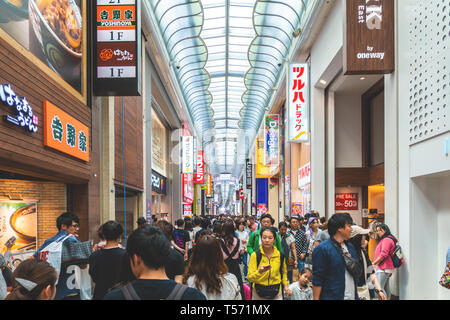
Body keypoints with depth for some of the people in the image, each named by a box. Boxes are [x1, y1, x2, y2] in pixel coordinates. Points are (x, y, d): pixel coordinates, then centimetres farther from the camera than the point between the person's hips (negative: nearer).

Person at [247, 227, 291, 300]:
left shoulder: (280, 255, -3)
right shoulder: (255, 255, -12)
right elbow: (250, 277, -16)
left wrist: (286, 286, 6)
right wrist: (259, 272, -33)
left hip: (276, 293, 2)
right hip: (258, 292, -2)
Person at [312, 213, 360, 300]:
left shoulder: (350, 246, 11)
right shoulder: (322, 249, -11)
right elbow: (317, 280, -12)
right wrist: (316, 298, -15)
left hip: (352, 296, 6)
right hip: (331, 297, -6)